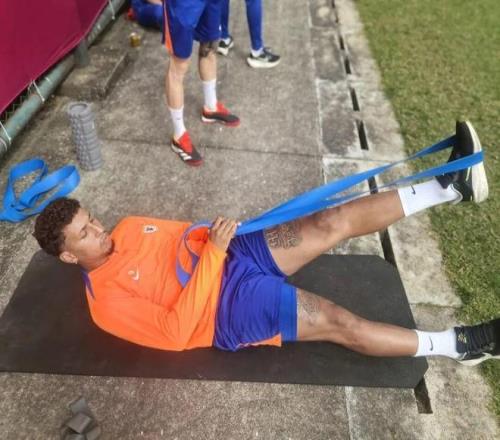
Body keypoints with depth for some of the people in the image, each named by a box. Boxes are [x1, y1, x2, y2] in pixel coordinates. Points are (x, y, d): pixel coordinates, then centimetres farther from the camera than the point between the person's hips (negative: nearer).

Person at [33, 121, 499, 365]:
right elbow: (175, 331, -22)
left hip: (230, 255, 6)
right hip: (227, 306, -6)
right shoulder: (107, 302, -12)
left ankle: (451, 185, -6)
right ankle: (460, 344, 4)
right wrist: (213, 253, -27)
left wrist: (213, 236, -5)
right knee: (343, 324, -14)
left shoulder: (128, 228, 9)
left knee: (336, 221, -11)